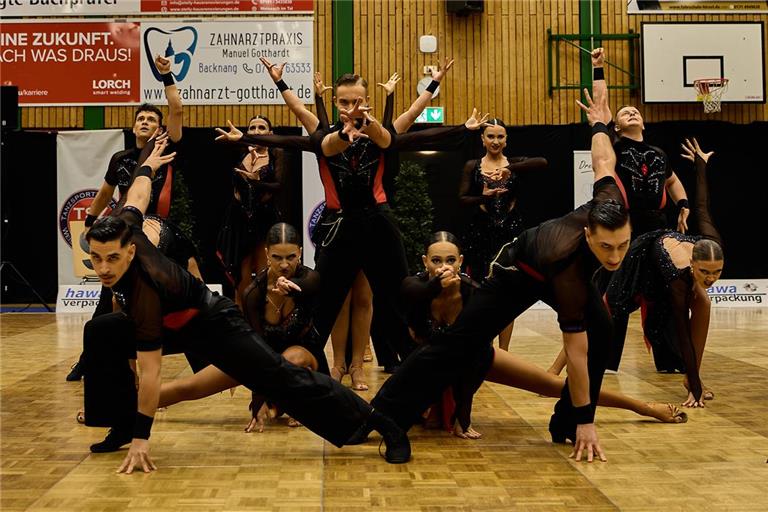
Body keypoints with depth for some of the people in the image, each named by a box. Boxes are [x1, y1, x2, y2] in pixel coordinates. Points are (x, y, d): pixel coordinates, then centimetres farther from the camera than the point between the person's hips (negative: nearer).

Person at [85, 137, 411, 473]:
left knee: (282, 380, -9)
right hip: (173, 322, 9)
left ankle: (382, 423, -3)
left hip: (212, 326, -9)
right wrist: (148, 166, 27)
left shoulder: (144, 292, -39)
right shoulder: (122, 229, -20)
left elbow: (150, 372, -37)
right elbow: (137, 198, 3)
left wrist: (141, 439, -33)